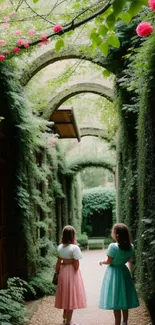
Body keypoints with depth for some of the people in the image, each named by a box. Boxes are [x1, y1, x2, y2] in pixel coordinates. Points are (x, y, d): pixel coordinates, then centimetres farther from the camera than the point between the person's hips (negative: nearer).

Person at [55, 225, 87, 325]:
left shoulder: (60, 247, 1)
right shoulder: (74, 247, -18)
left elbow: (59, 262, 7)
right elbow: (76, 265, -19)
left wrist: (57, 272, 14)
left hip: (63, 271, 7)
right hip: (72, 272, -7)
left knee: (65, 294, 21)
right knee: (71, 295, 4)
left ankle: (65, 317, 35)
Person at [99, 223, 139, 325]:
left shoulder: (113, 246, -22)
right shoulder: (130, 246, -6)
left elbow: (109, 261, -14)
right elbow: (130, 260, 7)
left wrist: (102, 262, 6)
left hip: (114, 273, -5)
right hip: (124, 272, 6)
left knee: (115, 302, 4)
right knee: (124, 300, 18)